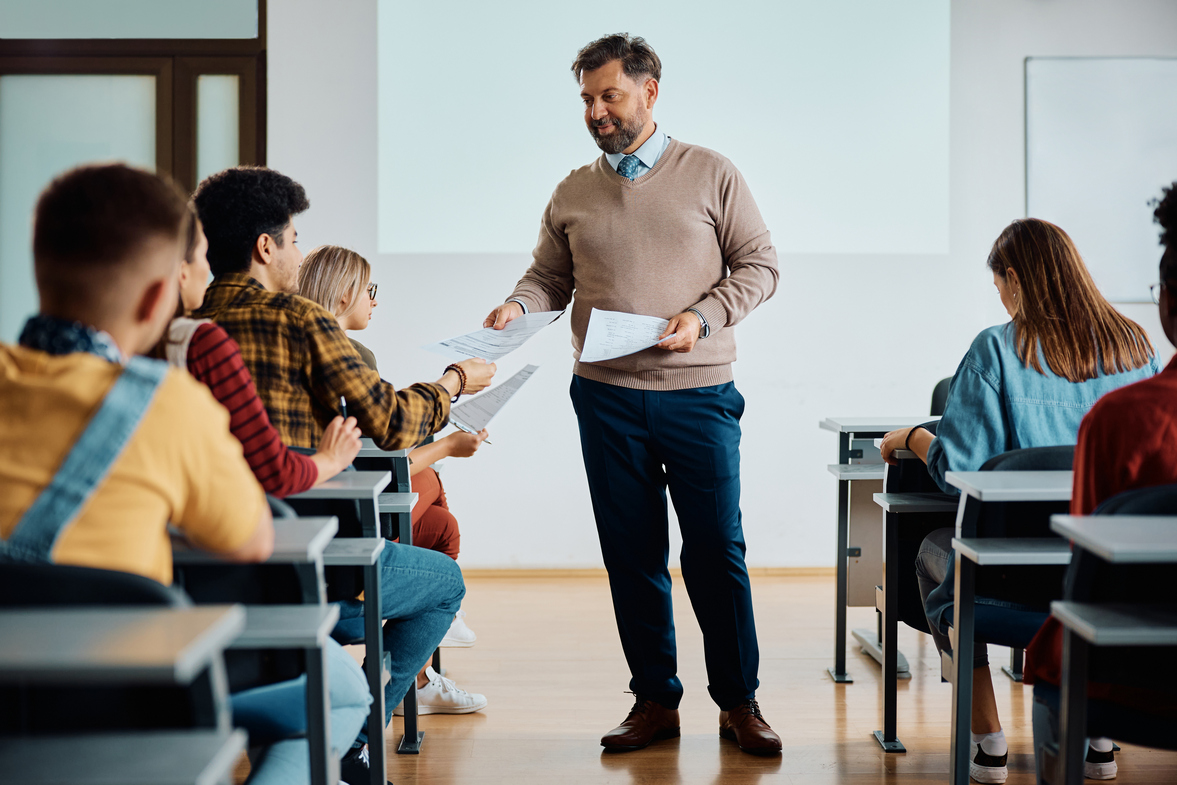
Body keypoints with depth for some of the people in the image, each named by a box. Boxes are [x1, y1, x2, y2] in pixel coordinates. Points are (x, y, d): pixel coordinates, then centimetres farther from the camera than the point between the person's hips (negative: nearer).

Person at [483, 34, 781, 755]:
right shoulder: (574, 194, 12)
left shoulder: (711, 175, 3)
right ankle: (656, 700, 18)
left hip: (698, 395, -3)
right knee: (632, 554, 7)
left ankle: (740, 702, 11)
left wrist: (703, 319, -12)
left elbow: (759, 264, 2)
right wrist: (519, 307, -8)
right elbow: (549, 277, 14)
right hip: (607, 399, 3)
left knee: (717, 551, -1)